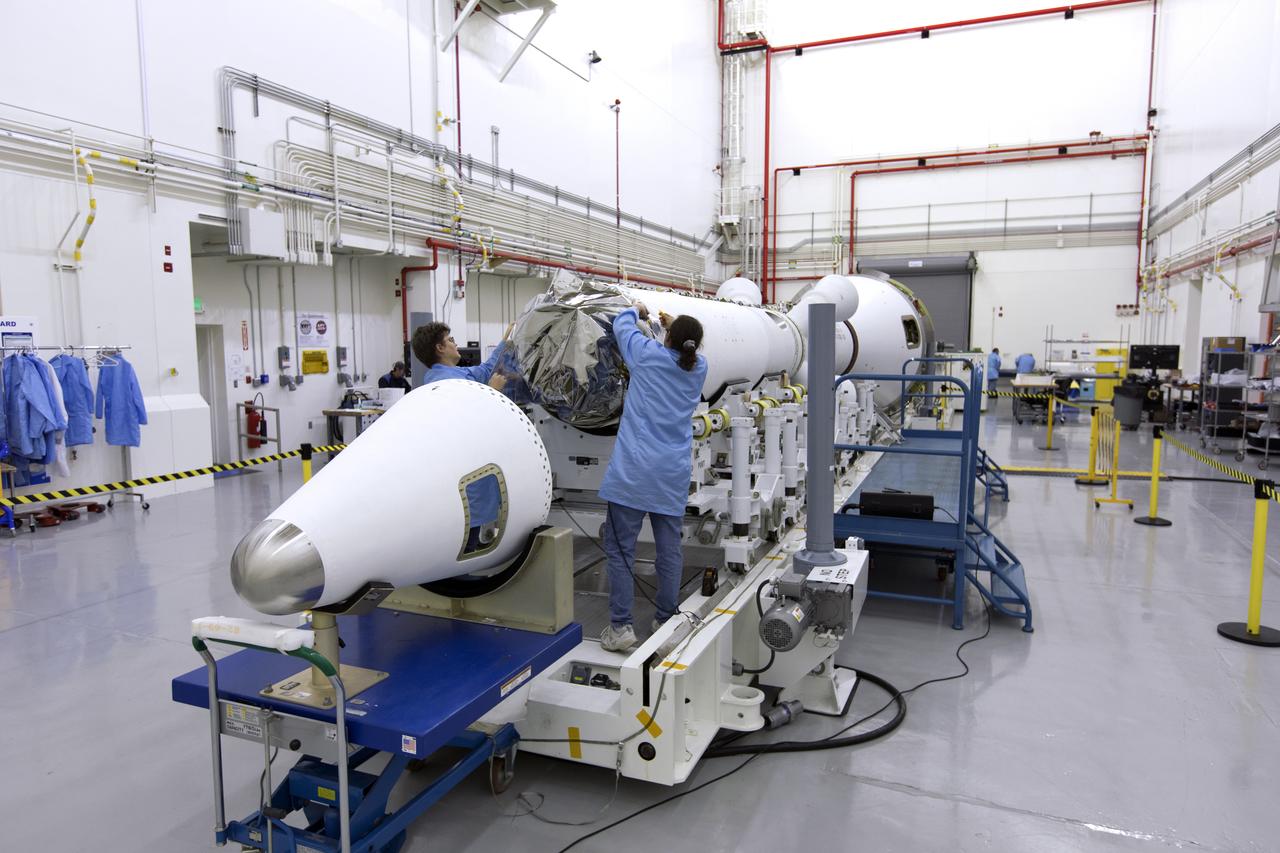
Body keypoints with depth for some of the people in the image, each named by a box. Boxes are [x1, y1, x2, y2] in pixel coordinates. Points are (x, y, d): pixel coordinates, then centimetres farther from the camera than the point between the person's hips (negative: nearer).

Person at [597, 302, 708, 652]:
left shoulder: (648, 354, -2)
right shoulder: (699, 368, 7)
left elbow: (622, 325, 18)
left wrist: (636, 309, 37)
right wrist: (676, 327, 42)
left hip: (633, 472, -4)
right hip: (673, 475, 4)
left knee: (620, 548, 1)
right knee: (669, 549, 11)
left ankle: (620, 626, 2)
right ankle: (665, 621, 22)